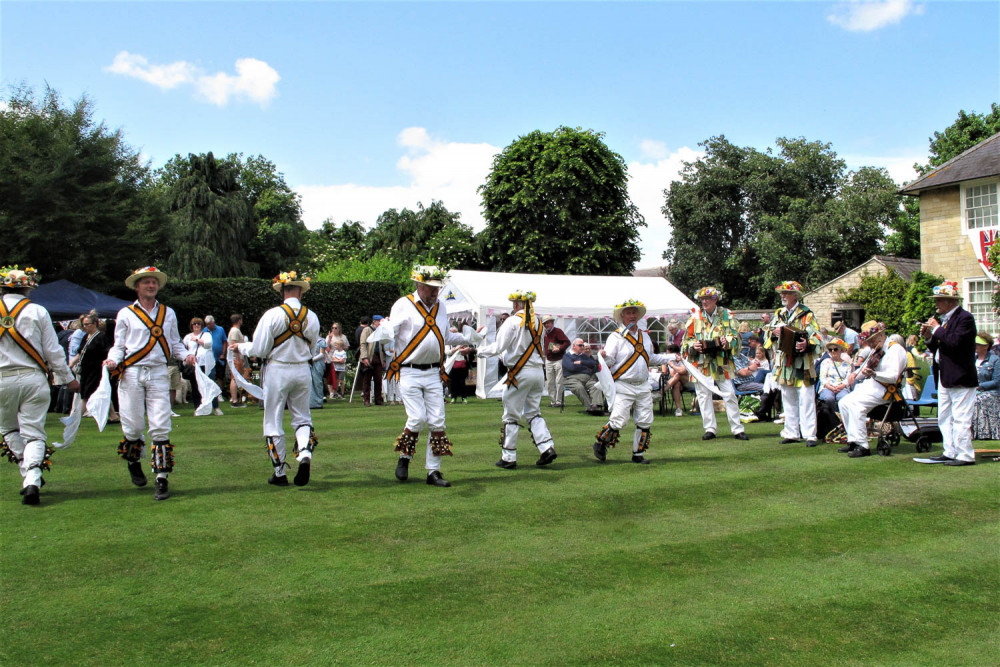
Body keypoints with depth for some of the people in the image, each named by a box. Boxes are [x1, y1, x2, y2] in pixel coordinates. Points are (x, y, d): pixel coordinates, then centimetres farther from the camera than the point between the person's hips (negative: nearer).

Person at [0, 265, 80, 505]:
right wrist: (68, 378, 12)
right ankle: (32, 482, -13)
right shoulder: (38, 312, -1)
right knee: (34, 433, 2)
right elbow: (53, 351, 1)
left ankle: (28, 476, 11)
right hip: (33, 379, -1)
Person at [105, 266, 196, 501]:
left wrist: (186, 355, -2)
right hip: (132, 374, -1)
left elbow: (175, 343, 18)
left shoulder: (168, 313, 14)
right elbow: (119, 345, 9)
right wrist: (113, 360, -11)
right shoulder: (126, 314, 8)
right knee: (133, 425, 3)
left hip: (158, 373, 1)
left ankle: (162, 479, -3)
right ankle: (133, 463, 33)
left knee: (160, 427, -6)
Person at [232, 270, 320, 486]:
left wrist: (240, 346, 9)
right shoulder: (312, 317, -2)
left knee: (274, 422, 9)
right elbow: (310, 348, 8)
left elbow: (259, 350, -9)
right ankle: (305, 454, -10)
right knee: (302, 417, 17)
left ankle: (280, 473, 15)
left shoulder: (272, 315, -12)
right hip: (303, 371, 3)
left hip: (277, 371, -3)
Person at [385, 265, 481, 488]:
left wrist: (467, 338, 8)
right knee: (417, 419, -12)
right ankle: (404, 458, 15)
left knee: (437, 422, 1)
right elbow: (390, 334, -8)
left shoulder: (440, 306, 13)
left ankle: (434, 471, 9)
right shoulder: (403, 305, -4)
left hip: (433, 373, 5)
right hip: (409, 373, -5)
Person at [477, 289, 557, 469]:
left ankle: (508, 457, 9)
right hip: (538, 371, 6)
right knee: (533, 412, 17)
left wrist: (479, 351, 6)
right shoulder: (537, 322, 9)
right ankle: (547, 447, 4)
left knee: (511, 416, 3)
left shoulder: (513, 321, -12)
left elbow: (498, 348, -13)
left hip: (520, 373, -6)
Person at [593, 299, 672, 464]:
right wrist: (604, 356, -33)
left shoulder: (644, 336, 14)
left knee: (645, 422, 5)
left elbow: (651, 357, 24)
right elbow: (609, 361, -12)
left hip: (643, 386, 6)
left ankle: (638, 454, 18)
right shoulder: (616, 337, -6)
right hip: (623, 387, -6)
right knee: (617, 421, -10)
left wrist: (670, 358, 21)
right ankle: (600, 444, 13)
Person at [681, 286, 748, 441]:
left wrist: (728, 341, -17)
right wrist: (694, 345, -10)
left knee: (729, 395, -1)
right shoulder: (695, 317, 6)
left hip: (721, 363, -1)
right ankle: (709, 429, 12)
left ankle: (737, 429, 7)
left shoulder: (727, 315, 4)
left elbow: (737, 335, 4)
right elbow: (686, 339, 10)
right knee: (704, 395, 3)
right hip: (701, 363, 1)